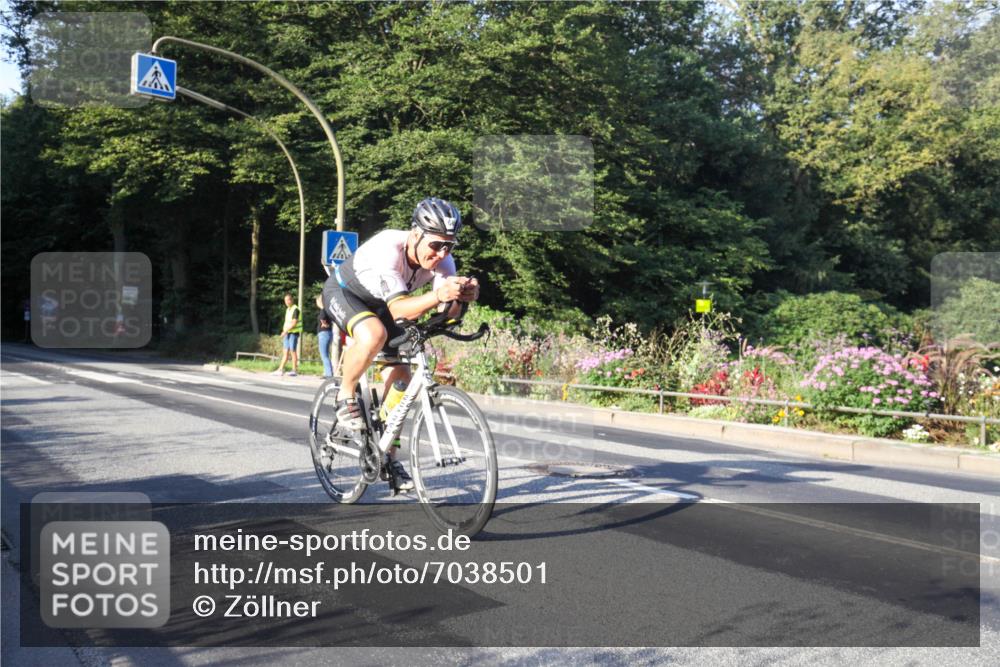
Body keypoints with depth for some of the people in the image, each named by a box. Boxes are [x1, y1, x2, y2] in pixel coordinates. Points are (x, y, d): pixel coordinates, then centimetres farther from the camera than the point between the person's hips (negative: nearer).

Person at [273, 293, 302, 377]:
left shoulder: (295, 309, -11)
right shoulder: (288, 310, 17)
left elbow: (294, 323, -17)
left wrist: (285, 331, -19)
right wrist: (284, 331, 11)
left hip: (294, 332, -8)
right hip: (287, 333, 8)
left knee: (293, 351, -5)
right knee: (285, 352, 7)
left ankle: (294, 370, 0)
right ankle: (280, 370, 8)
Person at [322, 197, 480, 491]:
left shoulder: (442, 259, -23)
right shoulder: (387, 248, -39)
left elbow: (448, 310, -29)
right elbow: (400, 309, -46)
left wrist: (464, 295, -52)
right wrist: (437, 295, -64)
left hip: (378, 305, 6)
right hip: (343, 292, -6)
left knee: (401, 378, -2)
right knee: (374, 334, -38)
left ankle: (390, 457, 12)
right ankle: (345, 397, -11)